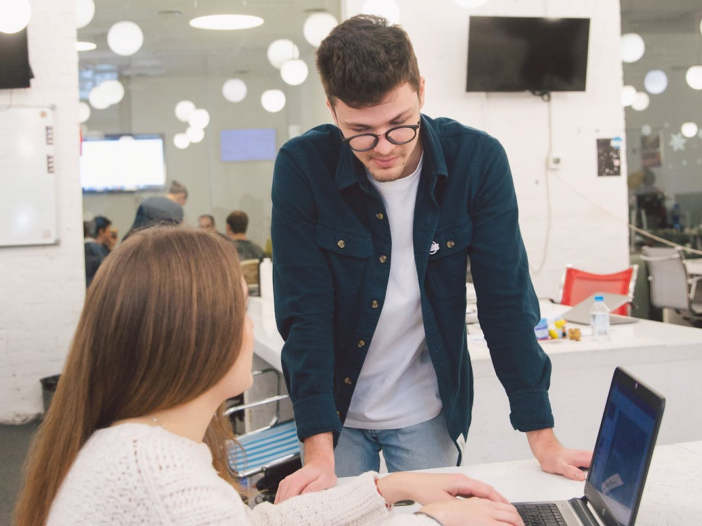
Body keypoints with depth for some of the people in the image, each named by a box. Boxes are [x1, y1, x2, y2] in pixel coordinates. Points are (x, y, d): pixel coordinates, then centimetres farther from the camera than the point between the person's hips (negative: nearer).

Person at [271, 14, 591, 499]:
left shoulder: (478, 160, -16)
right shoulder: (302, 167, -18)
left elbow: (507, 300, -12)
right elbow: (305, 312, -18)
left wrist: (543, 439, -14)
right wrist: (319, 453, -23)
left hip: (429, 413, 1)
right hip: (337, 410, 0)